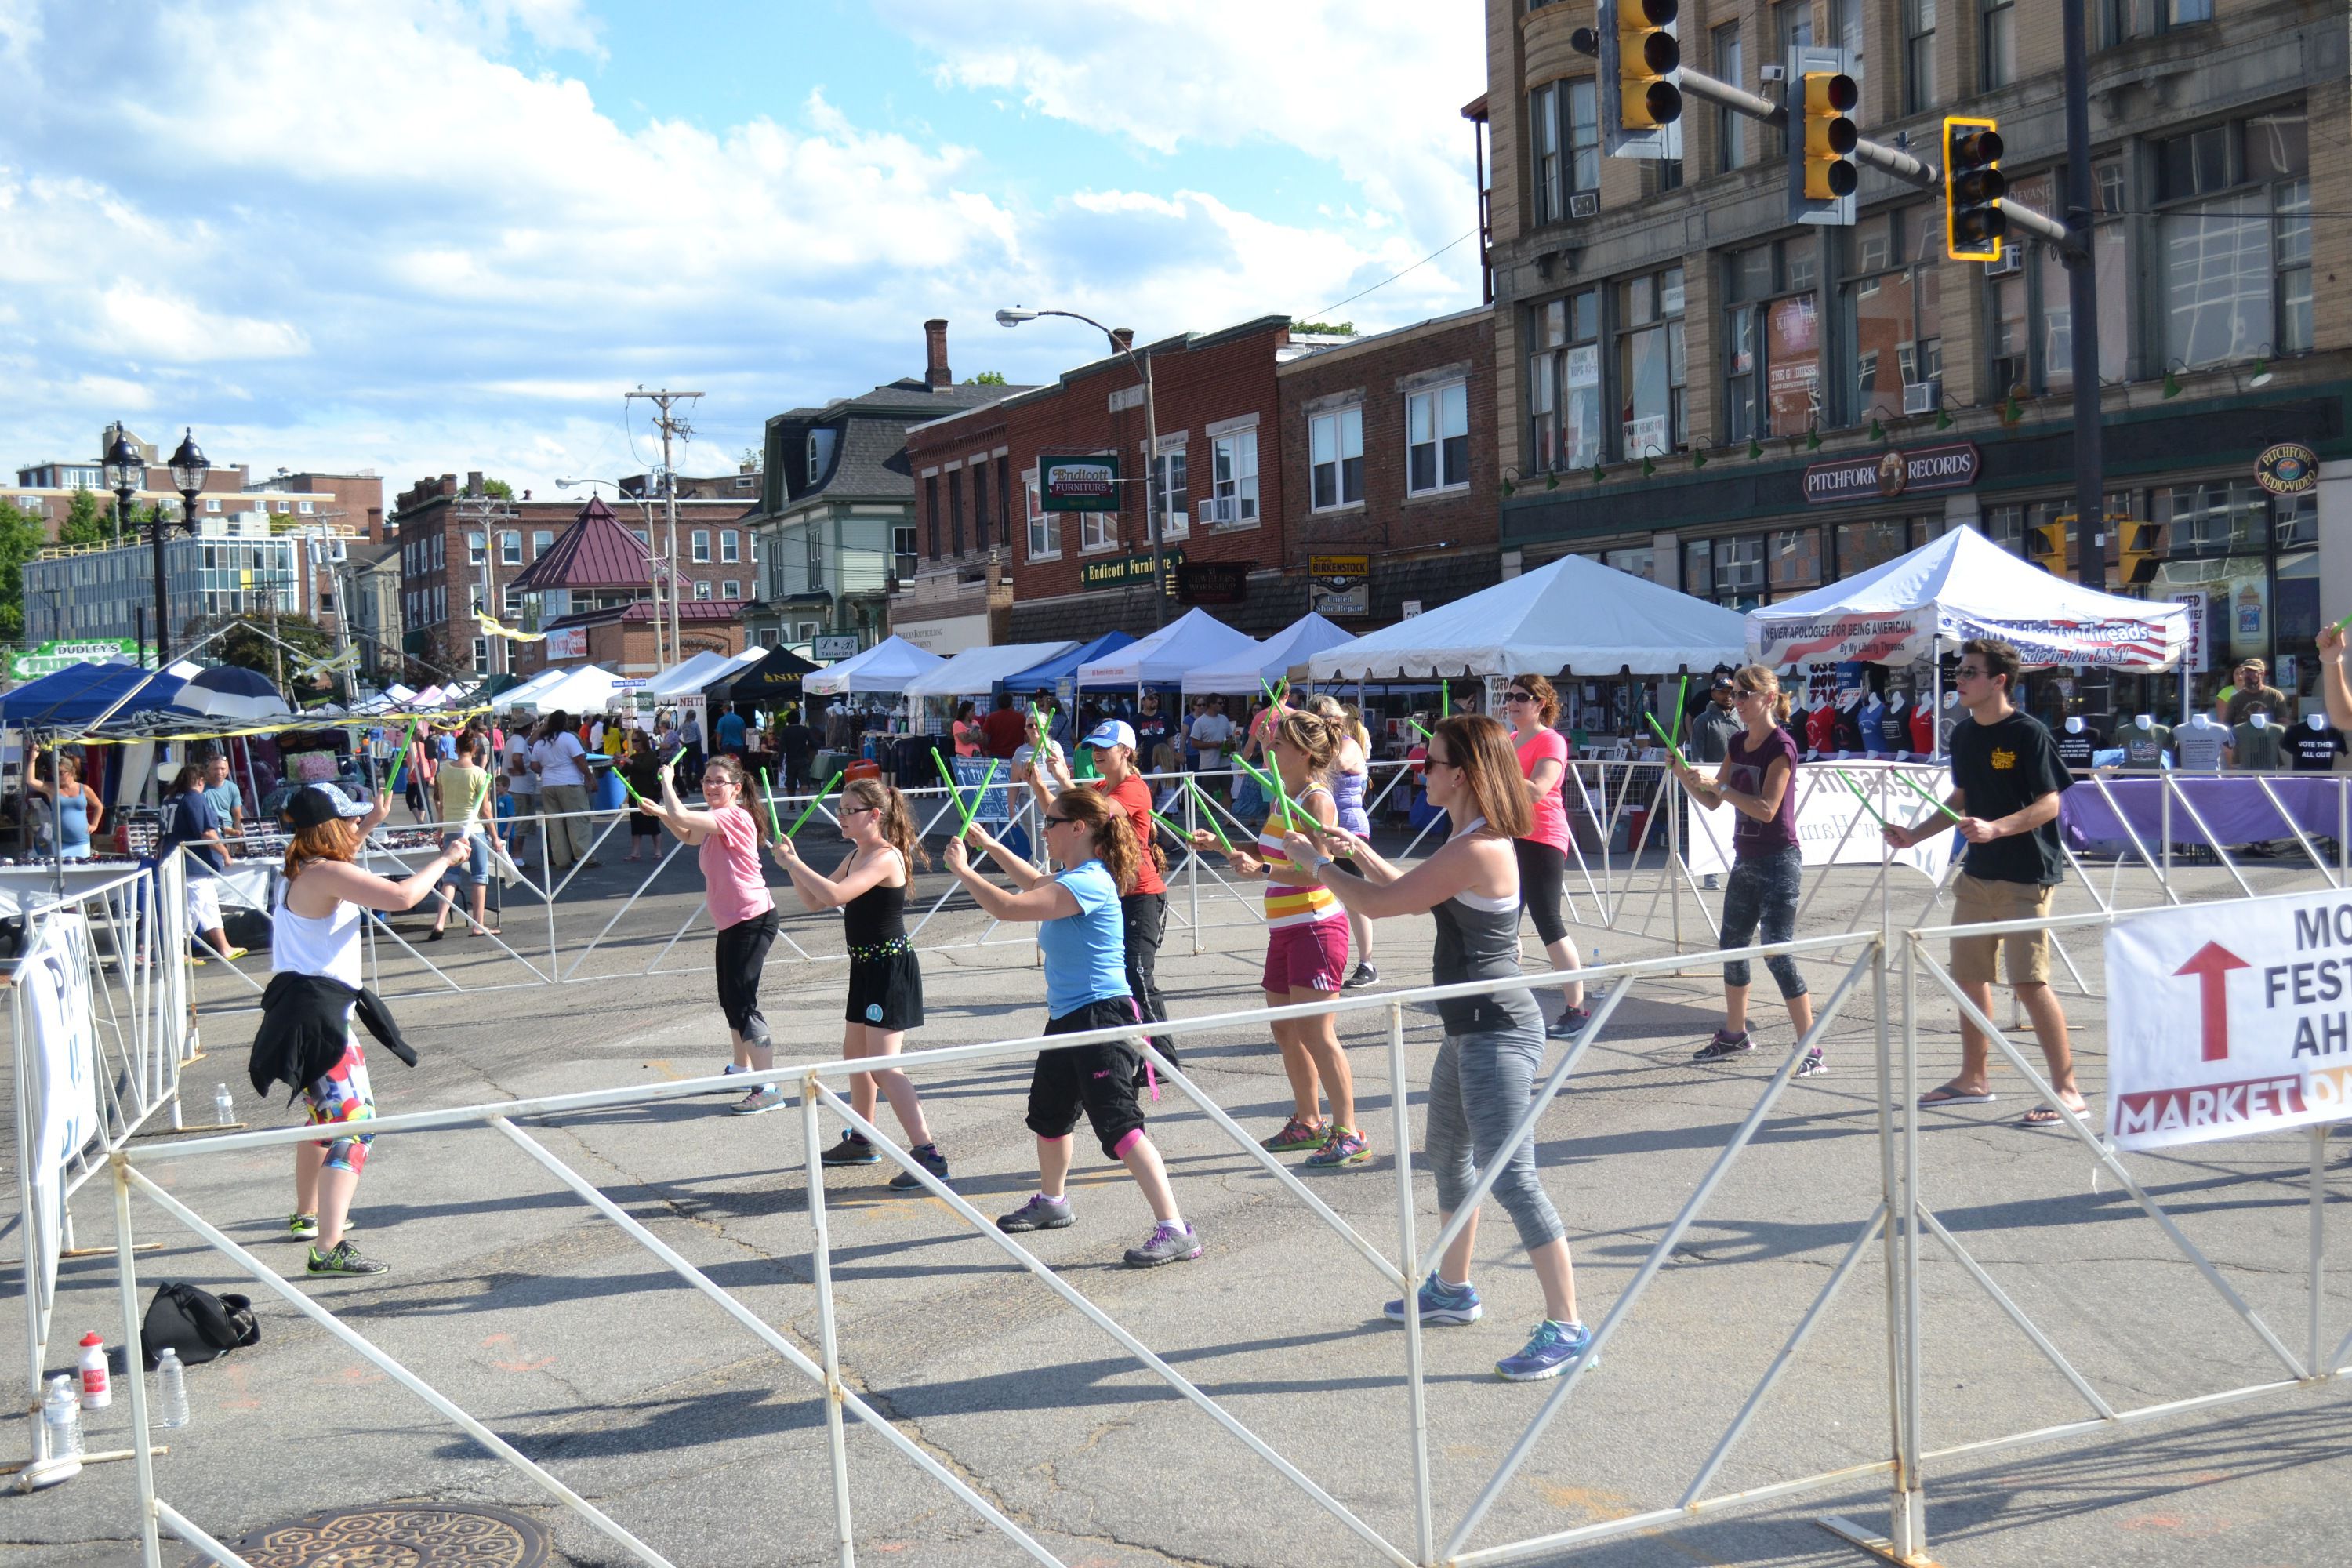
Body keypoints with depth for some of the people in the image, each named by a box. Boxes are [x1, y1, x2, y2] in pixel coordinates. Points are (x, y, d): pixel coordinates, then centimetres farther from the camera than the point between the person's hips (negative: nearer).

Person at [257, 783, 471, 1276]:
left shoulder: (303, 870, 13)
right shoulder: (328, 875, -18)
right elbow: (402, 896, -27)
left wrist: (370, 824, 40)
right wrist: (444, 859, -13)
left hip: (306, 1009, 11)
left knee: (328, 1113, 30)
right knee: (354, 1123, -16)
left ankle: (307, 1215, 47)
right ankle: (329, 1247, -25)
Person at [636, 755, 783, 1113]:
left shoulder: (734, 817, -19)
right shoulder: (715, 821, 13)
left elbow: (682, 817, -31)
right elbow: (689, 836, 32)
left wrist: (667, 782, -13)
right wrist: (659, 813, 15)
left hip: (752, 919, -11)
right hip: (731, 921, 11)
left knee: (743, 1002, -15)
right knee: (730, 1000, 22)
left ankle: (769, 1087, -15)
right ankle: (743, 1069, 40)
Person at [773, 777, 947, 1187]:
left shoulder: (885, 858, -19)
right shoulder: (855, 856, 11)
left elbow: (834, 895, -32)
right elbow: (814, 901, 15)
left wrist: (794, 863, -21)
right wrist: (793, 867, -1)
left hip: (890, 969, -11)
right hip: (866, 967, 11)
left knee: (884, 1066, -14)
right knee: (855, 1052, 22)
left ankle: (929, 1155, -15)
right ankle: (860, 1141, 39)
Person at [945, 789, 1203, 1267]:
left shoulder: (1089, 883, -22)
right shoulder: (1072, 877, 9)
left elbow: (1008, 907, -27)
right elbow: (1035, 883, 35)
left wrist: (963, 870, -13)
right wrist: (990, 846, 33)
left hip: (1102, 1018, -11)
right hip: (1068, 1018, 11)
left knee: (1119, 1126, -16)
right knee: (1048, 1113, 27)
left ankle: (1175, 1231, -18)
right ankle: (1051, 1202, 49)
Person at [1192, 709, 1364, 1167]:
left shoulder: (1318, 800, -15)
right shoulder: (1280, 799, 12)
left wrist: (1263, 870, -33)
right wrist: (1222, 845, 16)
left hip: (1316, 927, -9)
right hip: (1284, 930, 10)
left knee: (1315, 1032, -10)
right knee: (1285, 1029, 14)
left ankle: (1349, 1134, -4)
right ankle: (1307, 1124, 26)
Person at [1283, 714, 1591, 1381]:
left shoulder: (1477, 850, -23)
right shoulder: (1472, 840, 9)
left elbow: (1379, 904, -19)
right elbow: (1413, 893, 23)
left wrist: (1316, 861, -4)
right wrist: (1359, 852, 18)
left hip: (1497, 1032, -11)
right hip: (1472, 1027, 11)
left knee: (1510, 1176, -11)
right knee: (1446, 1154, 24)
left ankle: (1566, 1327, -6)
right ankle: (1452, 1290, 41)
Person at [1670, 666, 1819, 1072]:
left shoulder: (1781, 745, -14)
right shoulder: (1738, 744, 10)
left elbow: (1766, 809, -21)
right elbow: (1713, 802, 12)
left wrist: (1718, 783, -23)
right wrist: (1684, 774, -4)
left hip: (1778, 861, -9)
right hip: (1746, 860, 9)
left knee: (1777, 953, -11)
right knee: (1732, 947, 15)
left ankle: (1811, 1050, -5)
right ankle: (1735, 1034, 30)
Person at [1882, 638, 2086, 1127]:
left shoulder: (2028, 733, -13)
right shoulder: (1963, 735, 9)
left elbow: (2049, 804, -16)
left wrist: (1995, 828, -29)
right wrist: (1913, 835, 14)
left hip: (2025, 879, -8)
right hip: (1977, 874, 8)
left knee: (2029, 981, -12)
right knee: (1968, 976, 13)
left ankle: (2067, 1090, -4)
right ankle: (1973, 1079, 28)